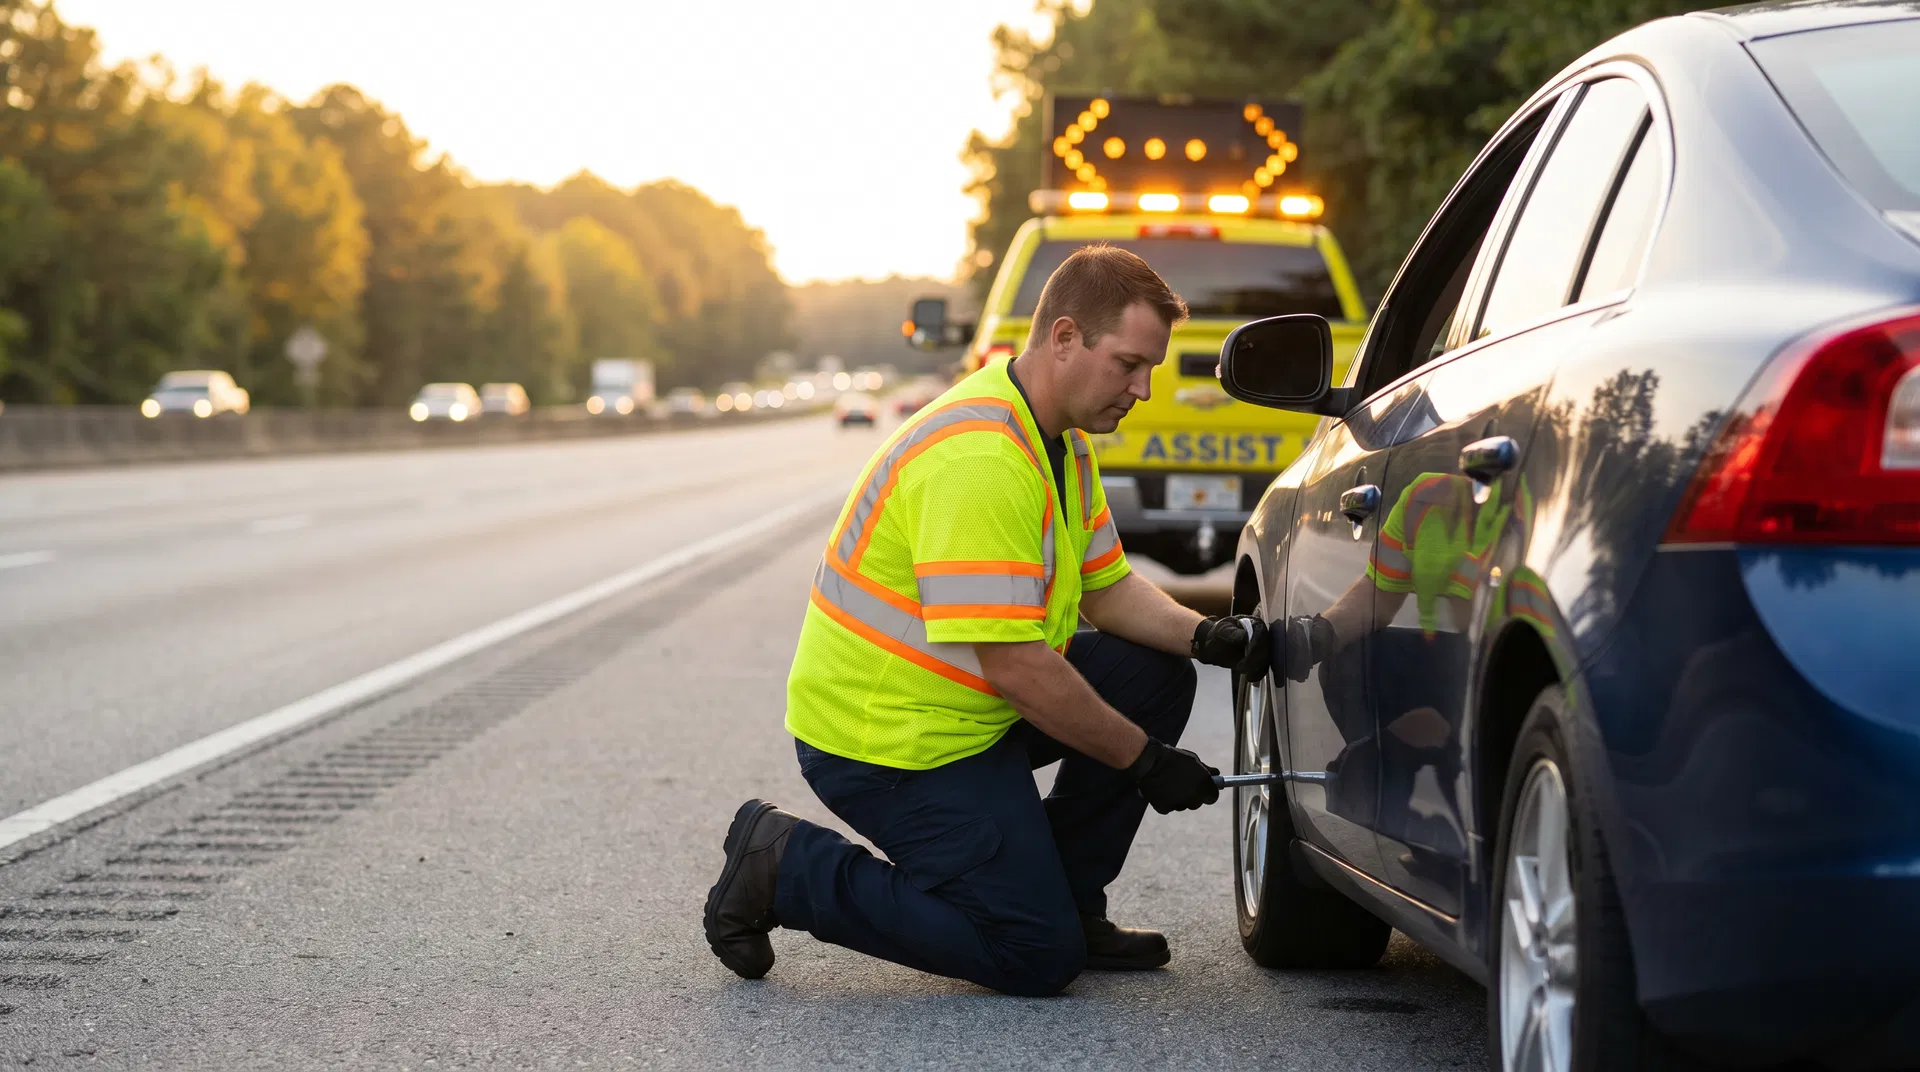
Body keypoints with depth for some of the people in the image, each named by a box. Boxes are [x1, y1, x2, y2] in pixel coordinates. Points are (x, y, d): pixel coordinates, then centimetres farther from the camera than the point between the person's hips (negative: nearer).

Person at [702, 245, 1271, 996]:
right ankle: (787, 869, 0)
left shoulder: (1064, 442, 8)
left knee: (1155, 673, 4)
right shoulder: (979, 456, -27)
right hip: (885, 739, -10)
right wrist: (1143, 759, -19)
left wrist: (1205, 636, -5)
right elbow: (1012, 660, -28)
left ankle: (1064, 902, 14)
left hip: (970, 709, 10)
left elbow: (1107, 588, 15)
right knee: (1038, 958, -8)